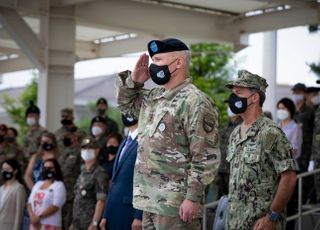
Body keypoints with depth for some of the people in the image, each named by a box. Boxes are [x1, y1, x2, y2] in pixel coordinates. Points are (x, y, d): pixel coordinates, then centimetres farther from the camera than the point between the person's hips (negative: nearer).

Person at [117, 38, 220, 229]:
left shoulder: (195, 102, -15)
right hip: (149, 200, 9)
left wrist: (193, 198, -21)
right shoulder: (153, 97, 13)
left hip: (176, 205, -9)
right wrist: (133, 81, 11)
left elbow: (206, 158, -18)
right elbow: (126, 104, 31)